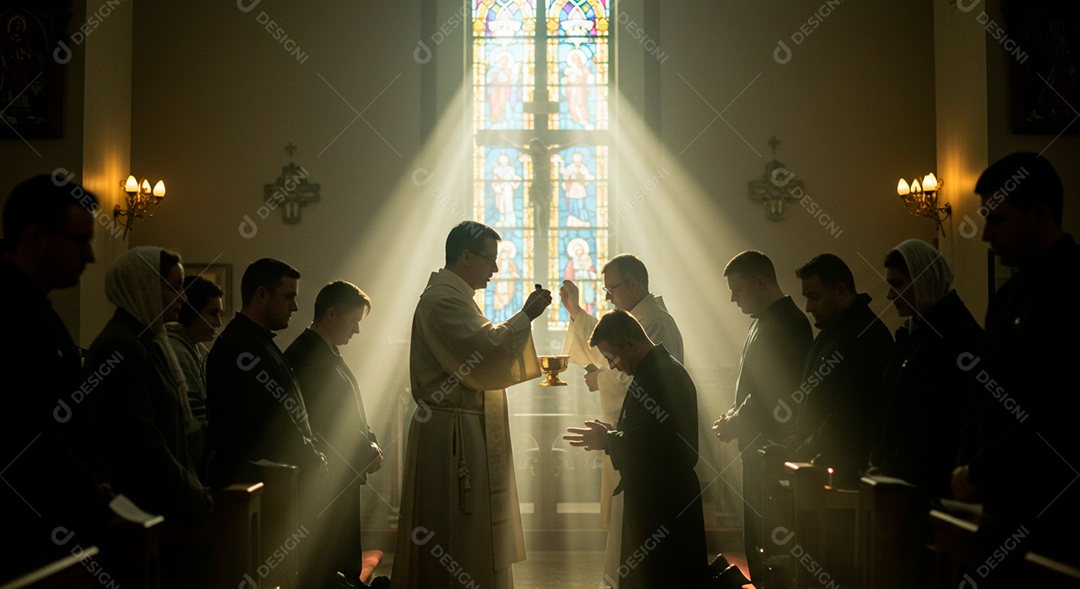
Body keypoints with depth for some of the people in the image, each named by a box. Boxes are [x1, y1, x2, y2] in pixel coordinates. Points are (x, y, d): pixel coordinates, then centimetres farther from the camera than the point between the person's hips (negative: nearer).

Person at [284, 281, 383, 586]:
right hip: (328, 477, -10)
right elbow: (326, 422, -21)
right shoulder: (307, 355, -17)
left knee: (346, 556, 15)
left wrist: (370, 442, 4)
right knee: (341, 562, -4)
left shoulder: (327, 352, 15)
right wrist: (367, 453, -12)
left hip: (344, 473, 10)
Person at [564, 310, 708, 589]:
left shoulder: (654, 376, -19)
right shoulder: (668, 369, 13)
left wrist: (607, 440, -10)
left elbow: (648, 444, -25)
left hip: (658, 502, -10)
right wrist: (614, 435, 7)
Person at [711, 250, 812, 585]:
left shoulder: (782, 323, -17)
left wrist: (734, 424, -10)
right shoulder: (768, 320, 14)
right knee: (757, 534, 16)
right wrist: (735, 416, 6)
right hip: (761, 445, 10)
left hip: (771, 447, -10)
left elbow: (770, 392, -22)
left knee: (761, 537, -4)